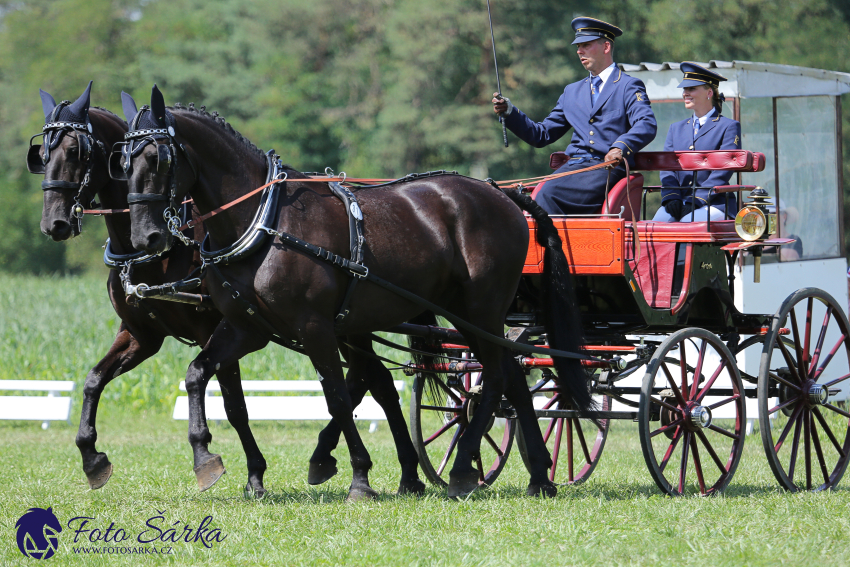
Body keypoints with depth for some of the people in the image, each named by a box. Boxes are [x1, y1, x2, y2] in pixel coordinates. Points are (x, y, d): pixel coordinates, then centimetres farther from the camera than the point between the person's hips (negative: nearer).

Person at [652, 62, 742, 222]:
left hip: (714, 204, -4)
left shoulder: (729, 127, 5)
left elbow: (722, 172, -6)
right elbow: (667, 167, 12)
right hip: (679, 203, 4)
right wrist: (672, 198, -9)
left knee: (689, 223, -36)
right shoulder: (676, 129, 23)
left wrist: (696, 200, -17)